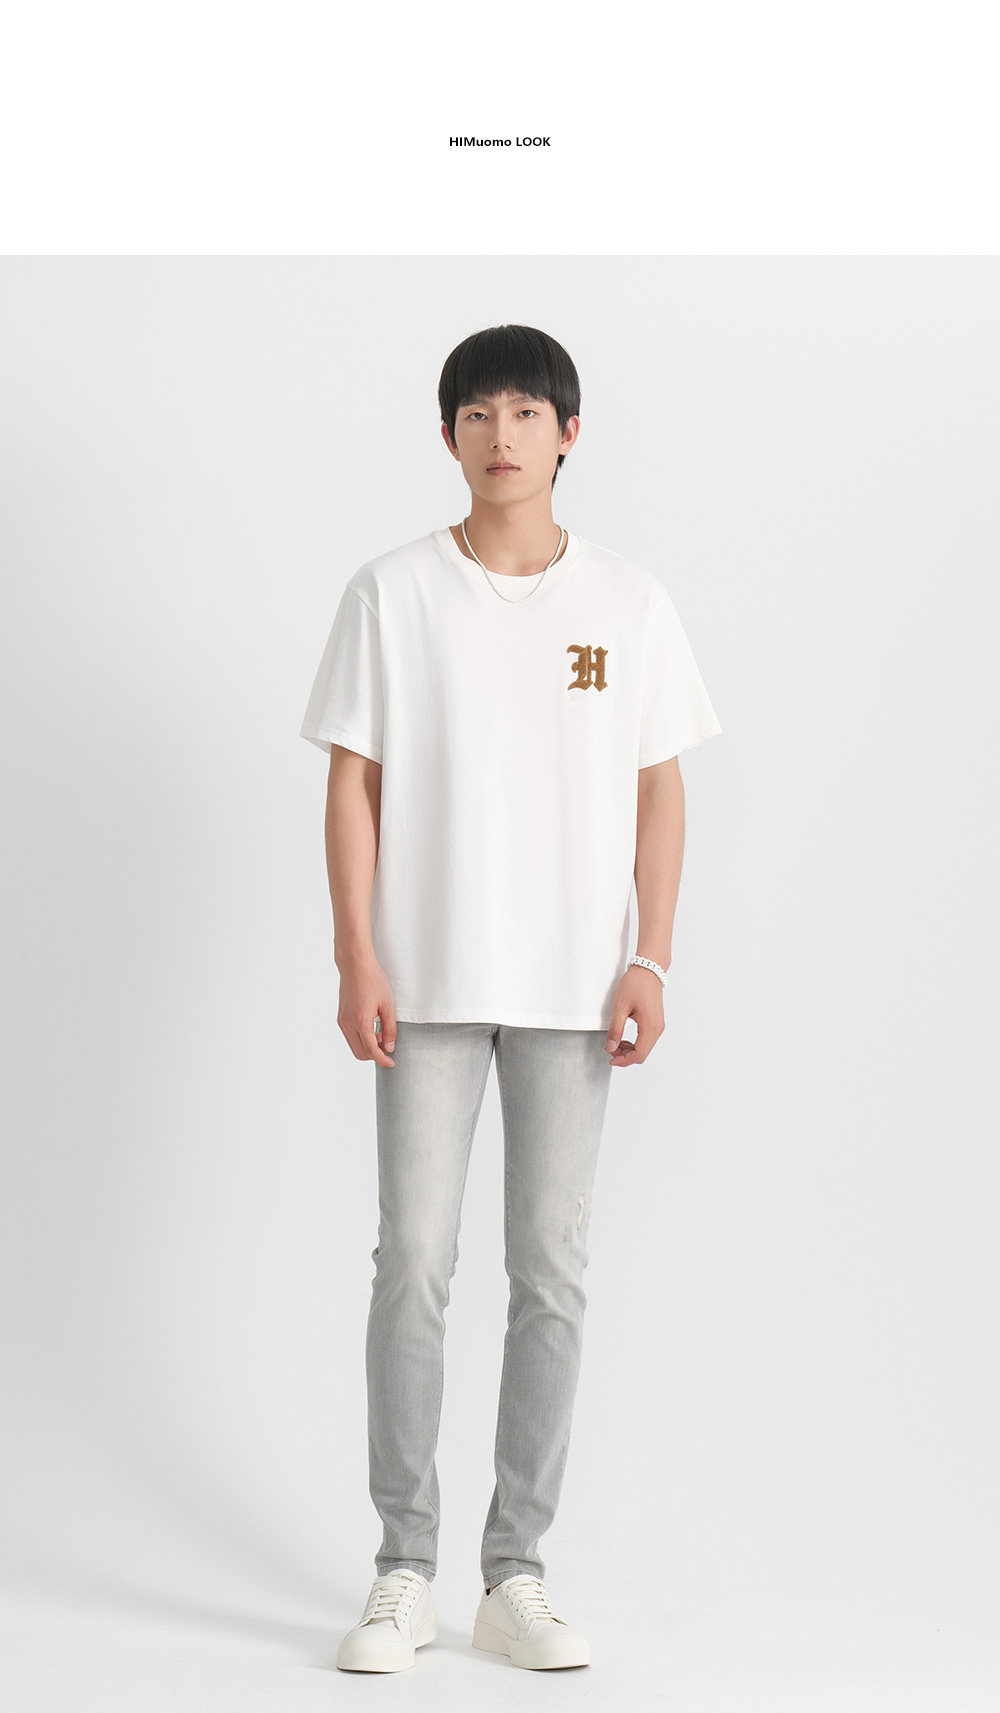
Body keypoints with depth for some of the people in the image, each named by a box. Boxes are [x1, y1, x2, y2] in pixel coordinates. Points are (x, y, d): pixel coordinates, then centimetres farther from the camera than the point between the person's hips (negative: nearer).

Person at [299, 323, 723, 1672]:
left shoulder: (630, 602, 5)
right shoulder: (393, 594, 2)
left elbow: (659, 793, 7)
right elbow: (353, 784, 1)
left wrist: (651, 961, -2)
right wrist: (357, 959, -7)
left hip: (573, 988, 1)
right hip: (429, 980, -1)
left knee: (553, 1270, 4)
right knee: (414, 1265, 0)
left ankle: (517, 1572, 14)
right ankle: (405, 1573, 10)